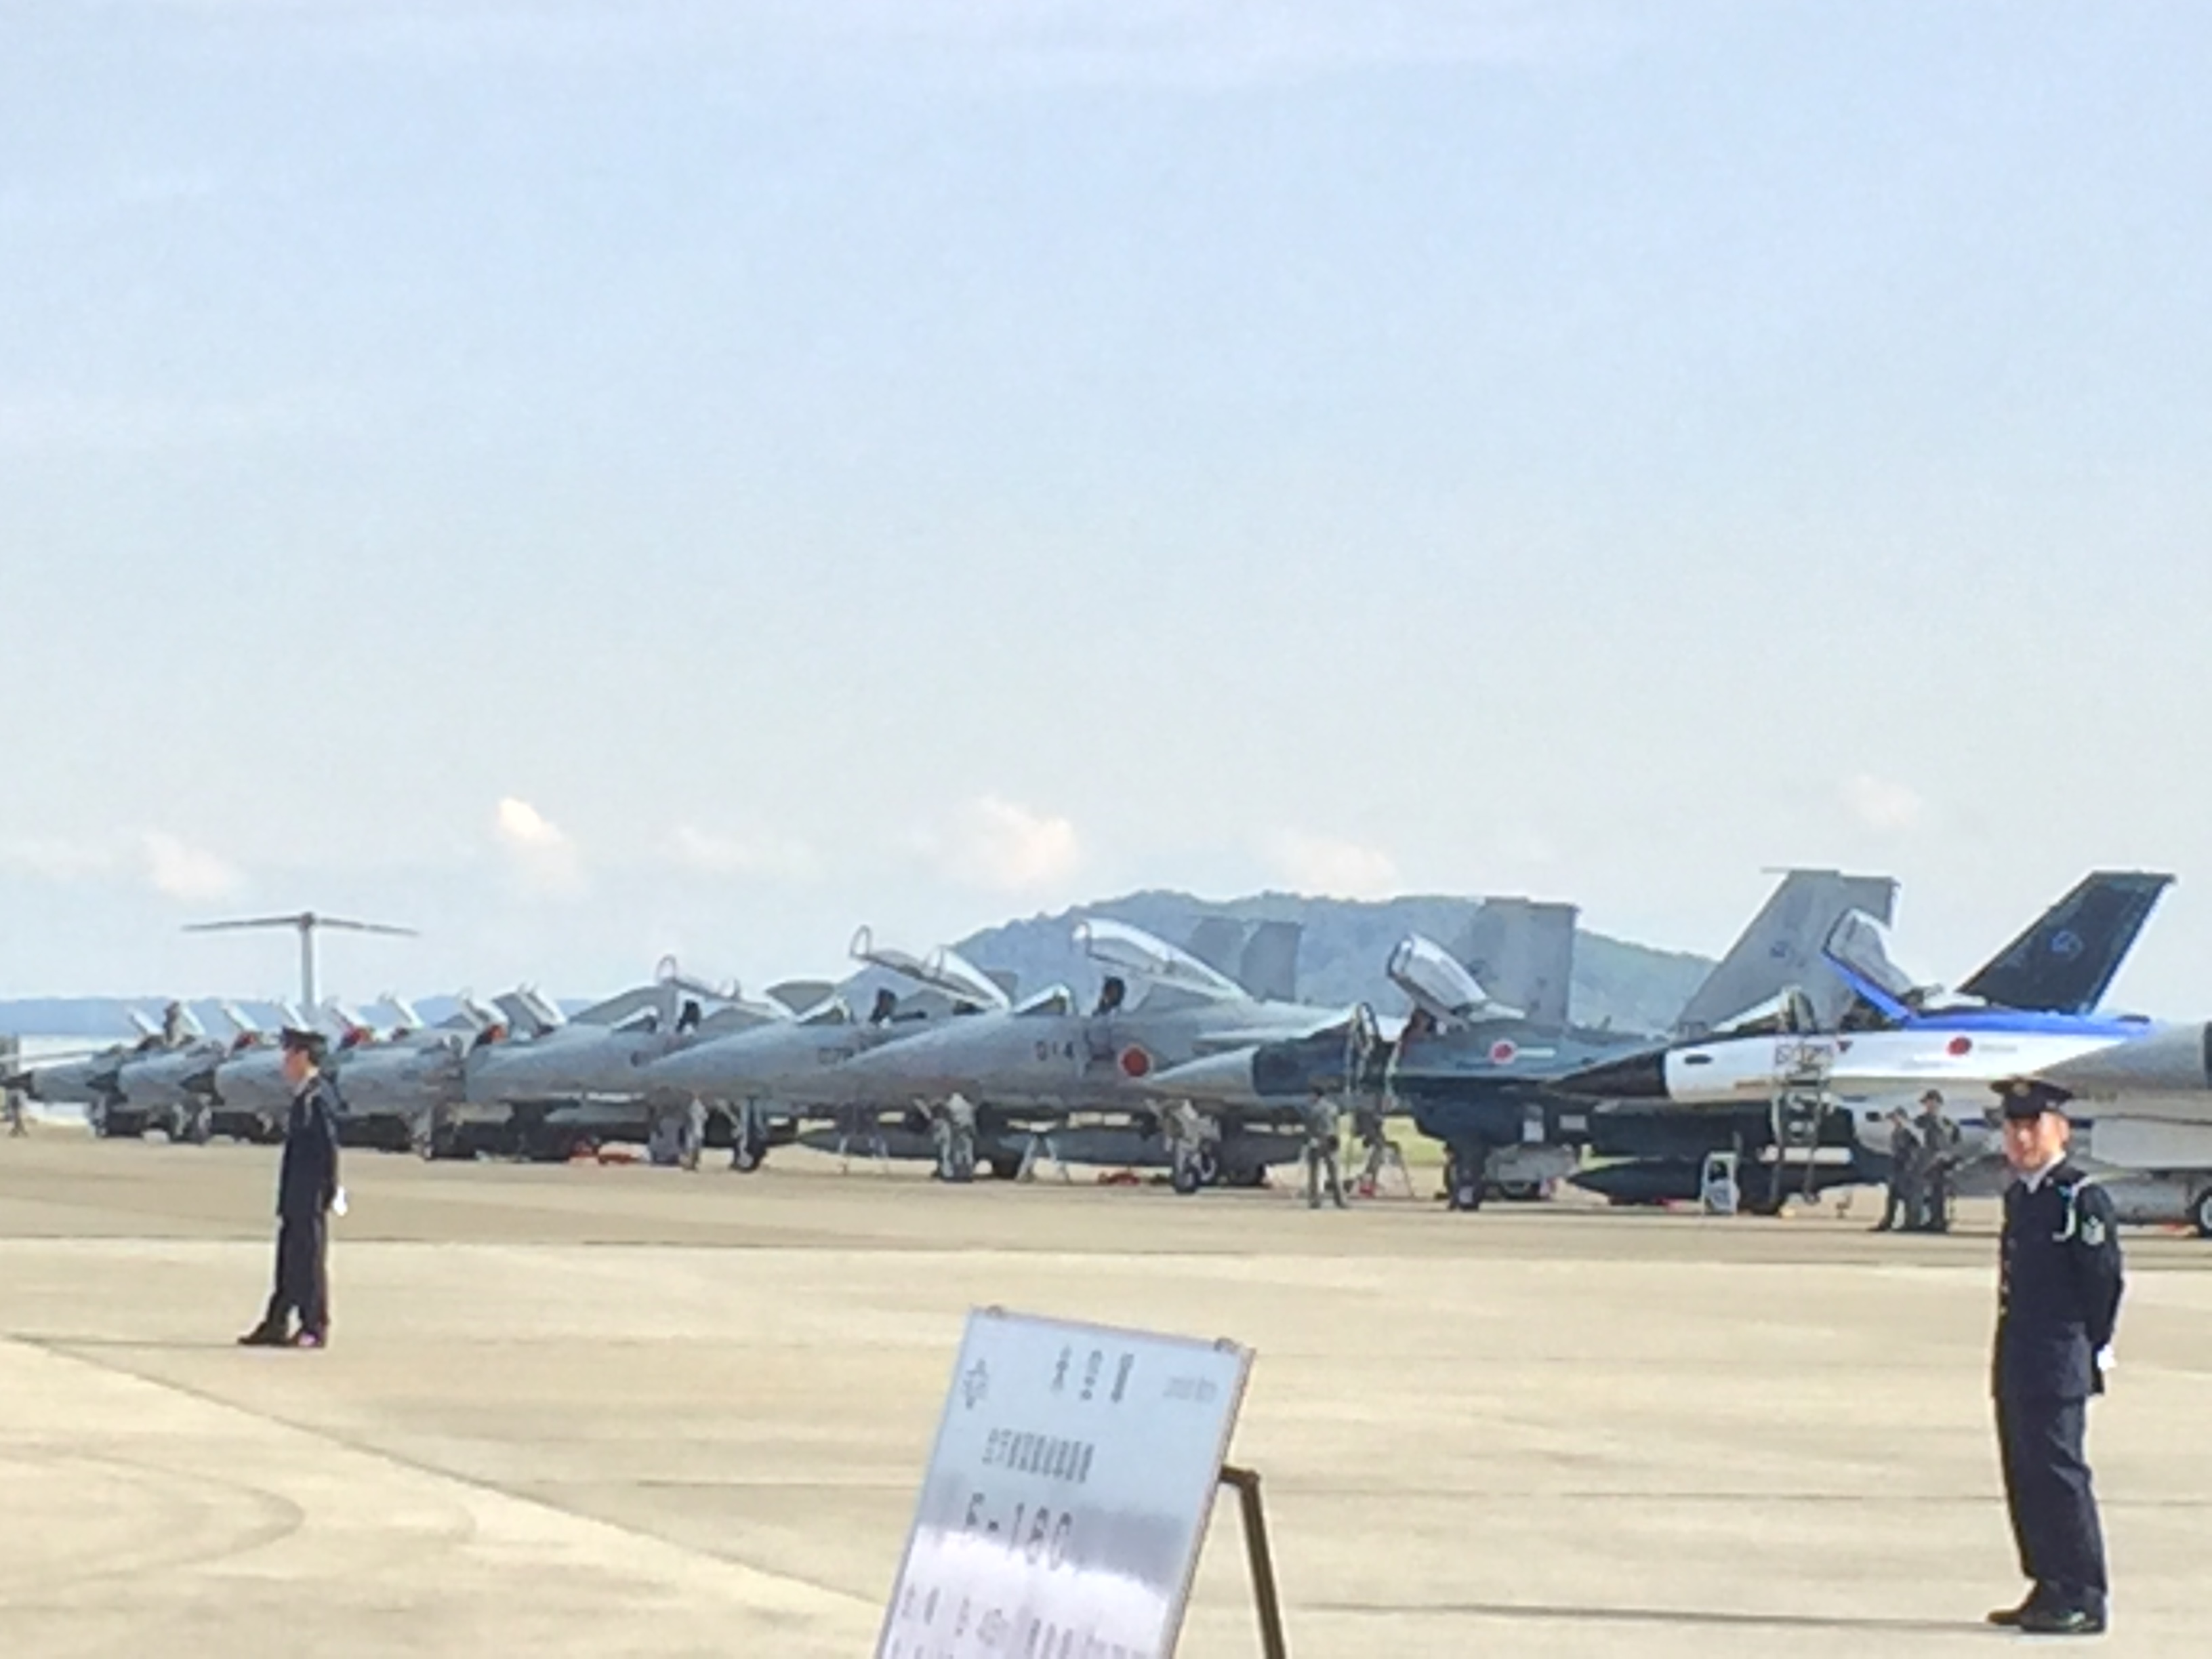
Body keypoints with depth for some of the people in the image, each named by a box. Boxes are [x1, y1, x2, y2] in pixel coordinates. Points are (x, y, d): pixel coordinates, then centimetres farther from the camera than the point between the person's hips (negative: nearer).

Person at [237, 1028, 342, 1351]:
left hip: (311, 1196, -10)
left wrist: (328, 1190, -18)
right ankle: (276, 1325, 16)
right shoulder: (303, 1096, 15)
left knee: (309, 1260, -5)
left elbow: (329, 1144, -18)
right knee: (288, 1260, 12)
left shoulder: (319, 1096, -15)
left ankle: (315, 1329, 0)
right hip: (294, 1197, 10)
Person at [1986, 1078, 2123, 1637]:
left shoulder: (2083, 1200, -11)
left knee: (2058, 1472, -9)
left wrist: (2089, 1353, -10)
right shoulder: (2018, 1196, 15)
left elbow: (2104, 1283, -11)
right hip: (2016, 1366, 9)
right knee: (2025, 1477, 11)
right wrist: (2009, 1358, 16)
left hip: (2059, 1366, -9)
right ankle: (2049, 1590, 18)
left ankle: (2083, 1598, -5)